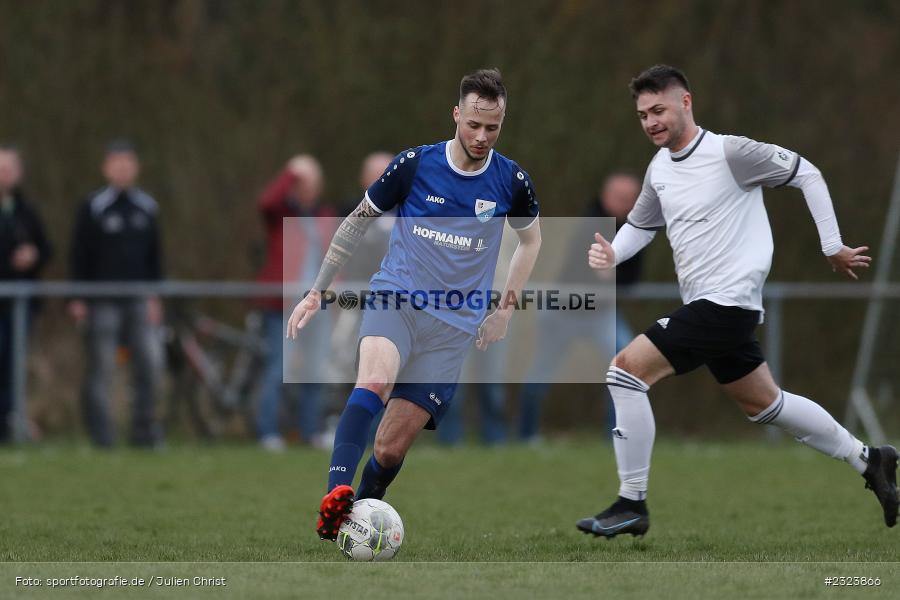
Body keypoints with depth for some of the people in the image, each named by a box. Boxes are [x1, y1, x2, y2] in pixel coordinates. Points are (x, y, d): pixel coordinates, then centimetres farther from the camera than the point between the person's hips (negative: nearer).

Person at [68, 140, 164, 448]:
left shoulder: (147, 207, 10)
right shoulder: (93, 207, -2)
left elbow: (155, 257, 14)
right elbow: (79, 256, -2)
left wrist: (155, 297, 9)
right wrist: (77, 299, -6)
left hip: (139, 300, 4)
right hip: (103, 302, -4)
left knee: (150, 359, -5)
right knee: (101, 368, -1)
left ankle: (145, 429, 5)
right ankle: (100, 436, 5)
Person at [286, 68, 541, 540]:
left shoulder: (511, 181, 2)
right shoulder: (414, 165, -2)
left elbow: (530, 239, 22)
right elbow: (357, 222, 10)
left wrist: (505, 310, 14)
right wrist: (316, 292, 9)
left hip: (453, 326, 2)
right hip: (395, 301, -2)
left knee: (391, 448, -7)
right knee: (375, 379, -35)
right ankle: (336, 496, -50)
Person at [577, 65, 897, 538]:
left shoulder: (730, 152, -13)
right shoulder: (659, 169, 9)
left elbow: (807, 175, -5)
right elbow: (641, 224, 24)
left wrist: (833, 248, 0)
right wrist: (611, 253, 1)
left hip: (727, 301, -9)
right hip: (707, 307, 9)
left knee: (626, 368, -17)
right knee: (763, 404, 20)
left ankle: (631, 504, -12)